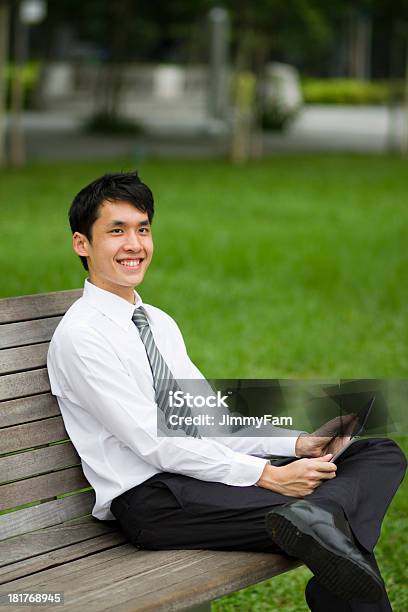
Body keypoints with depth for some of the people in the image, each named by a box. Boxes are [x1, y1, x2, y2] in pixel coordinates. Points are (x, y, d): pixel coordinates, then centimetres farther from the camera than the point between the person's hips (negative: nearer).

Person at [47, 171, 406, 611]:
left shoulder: (161, 324, 20)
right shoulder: (80, 335, -8)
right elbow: (154, 443, -16)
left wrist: (299, 444, -2)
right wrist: (269, 476, -19)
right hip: (147, 498, -8)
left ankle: (318, 515, -35)